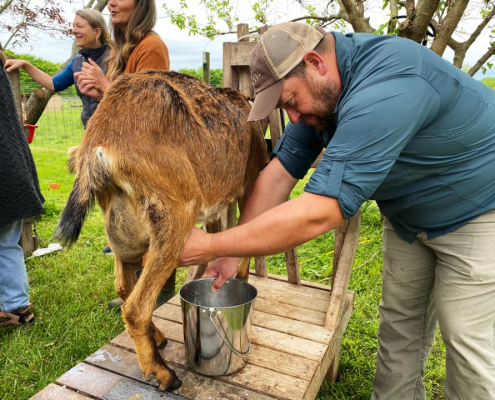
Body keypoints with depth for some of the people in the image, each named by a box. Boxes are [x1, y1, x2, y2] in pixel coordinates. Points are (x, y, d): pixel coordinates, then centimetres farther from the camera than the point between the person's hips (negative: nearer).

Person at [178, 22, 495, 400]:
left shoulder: (382, 91, -38)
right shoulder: (320, 88, -10)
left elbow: (317, 214, -41)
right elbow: (280, 171, -10)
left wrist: (211, 246, -34)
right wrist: (233, 254, -13)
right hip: (410, 214, 7)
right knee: (399, 326, 13)